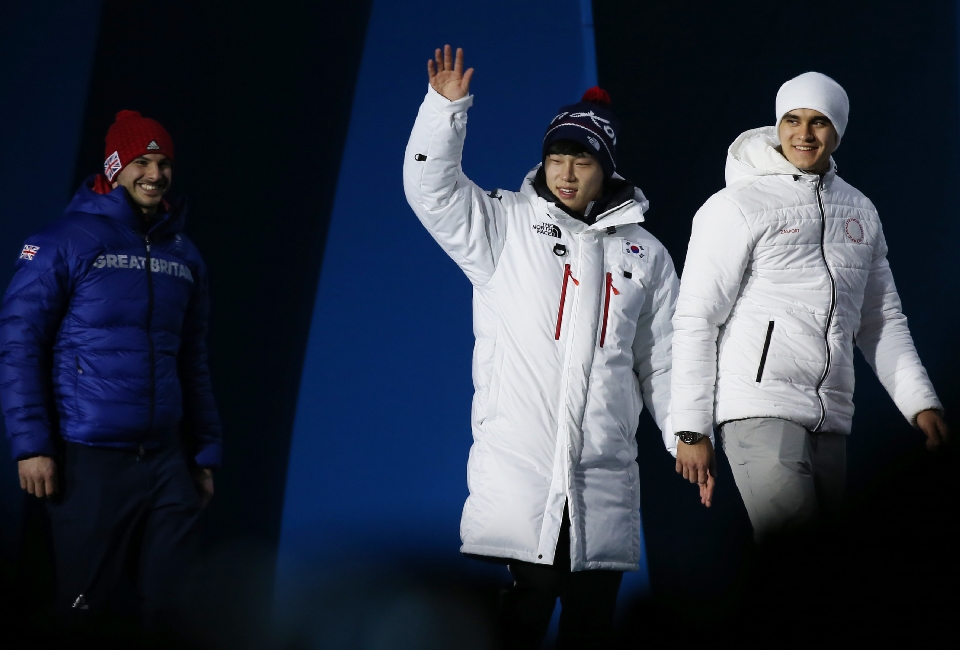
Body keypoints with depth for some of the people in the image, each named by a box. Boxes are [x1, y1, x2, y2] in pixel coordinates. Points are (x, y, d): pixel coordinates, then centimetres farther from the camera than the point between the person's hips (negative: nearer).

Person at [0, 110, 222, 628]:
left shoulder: (184, 254, 13)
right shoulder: (66, 241, -5)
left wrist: (205, 453, 15)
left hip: (167, 463, 5)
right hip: (90, 462, -5)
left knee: (167, 606, 8)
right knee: (86, 611, 0)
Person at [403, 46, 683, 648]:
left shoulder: (646, 255, 15)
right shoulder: (503, 225, 9)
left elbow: (663, 363, 17)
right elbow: (431, 187, -3)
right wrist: (447, 107, -14)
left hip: (604, 472, 3)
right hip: (519, 458, -2)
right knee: (533, 589, -11)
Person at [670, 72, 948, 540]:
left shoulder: (860, 212, 16)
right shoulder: (736, 207, -2)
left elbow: (881, 321, 21)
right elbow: (694, 322, -3)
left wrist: (921, 403, 9)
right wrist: (692, 430, -8)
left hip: (831, 420, 6)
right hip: (759, 408, -6)